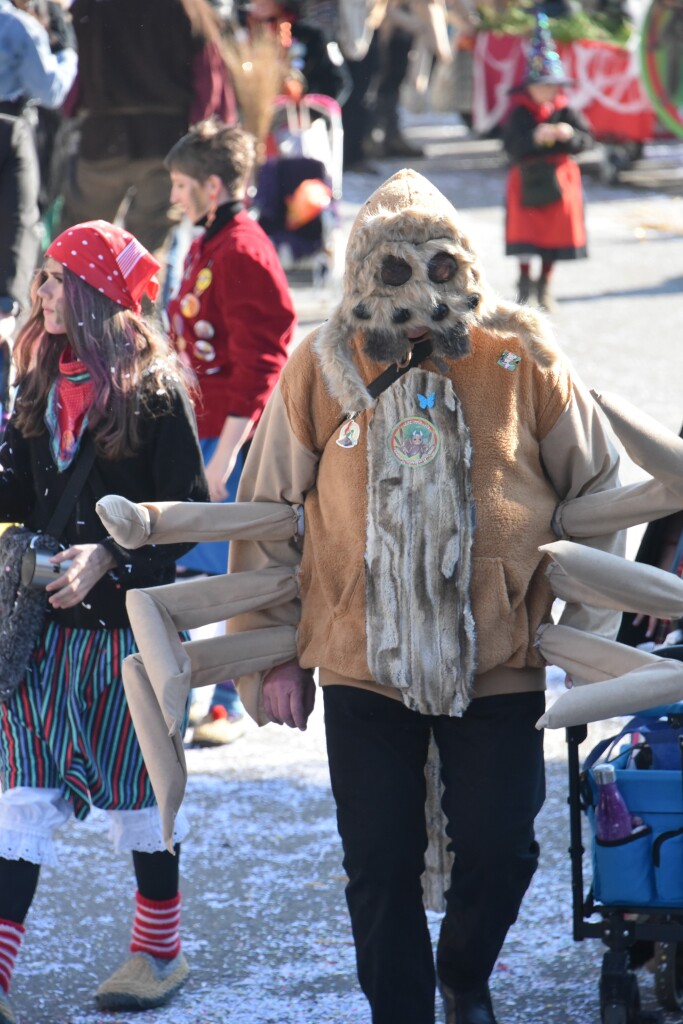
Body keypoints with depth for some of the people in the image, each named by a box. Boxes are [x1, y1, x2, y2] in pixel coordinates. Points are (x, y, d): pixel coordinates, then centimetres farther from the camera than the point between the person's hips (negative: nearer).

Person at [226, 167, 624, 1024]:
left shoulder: (523, 359, -6)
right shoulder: (322, 367, -5)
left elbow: (596, 489, 5)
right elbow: (267, 513, 4)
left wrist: (587, 631, 4)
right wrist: (272, 652, 4)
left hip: (499, 662, 0)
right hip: (362, 662, 0)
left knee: (500, 849, 4)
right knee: (381, 865, 4)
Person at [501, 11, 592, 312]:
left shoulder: (564, 111, 0)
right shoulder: (519, 112, -8)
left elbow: (585, 140, -3)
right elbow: (512, 146, -18)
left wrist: (570, 135, -24)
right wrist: (536, 138, -33)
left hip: (558, 180, 2)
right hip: (527, 181, -2)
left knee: (556, 230, 7)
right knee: (525, 235, -2)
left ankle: (545, 286, 23)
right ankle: (525, 282, 17)